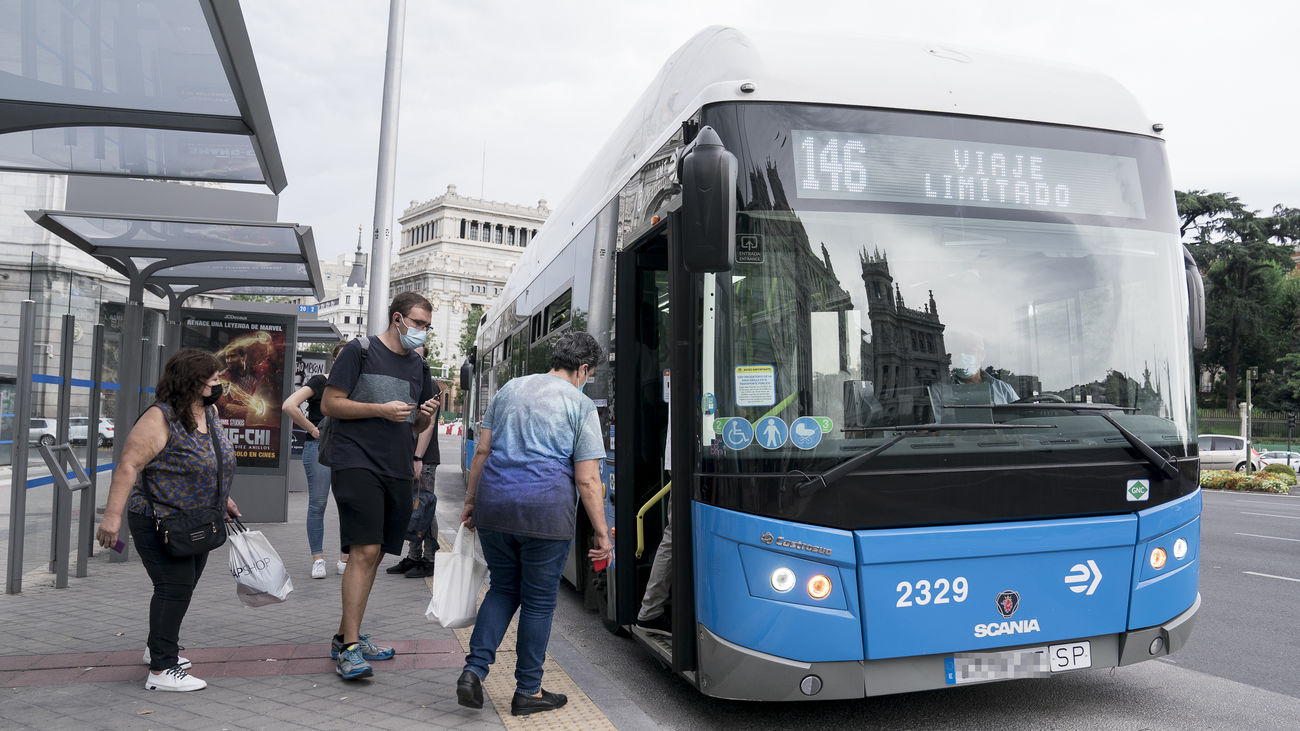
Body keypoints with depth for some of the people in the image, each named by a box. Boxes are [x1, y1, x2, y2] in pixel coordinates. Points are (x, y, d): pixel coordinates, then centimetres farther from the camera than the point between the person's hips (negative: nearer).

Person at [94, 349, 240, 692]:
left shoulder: (208, 412, 7)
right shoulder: (160, 419, -19)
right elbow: (129, 465, -23)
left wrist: (221, 498, 23)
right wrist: (113, 514, -28)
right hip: (159, 522, -9)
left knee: (183, 587, 18)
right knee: (174, 588, -11)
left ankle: (159, 648, 37)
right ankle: (162, 671, -5)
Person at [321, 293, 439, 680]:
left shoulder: (419, 365, 17)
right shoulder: (360, 351, -1)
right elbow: (329, 403, -5)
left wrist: (425, 414, 1)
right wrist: (381, 409, -15)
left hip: (397, 471, 7)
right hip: (357, 463, -7)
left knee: (374, 555, 9)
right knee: (364, 551, -15)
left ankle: (345, 637, 21)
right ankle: (350, 647, -10)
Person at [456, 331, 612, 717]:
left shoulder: (508, 389, 14)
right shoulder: (580, 405, -1)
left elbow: (482, 450, 13)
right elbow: (587, 479, -5)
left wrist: (470, 500, 20)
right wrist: (601, 533, 1)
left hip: (494, 503, 5)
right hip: (545, 511, -4)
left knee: (503, 588, 20)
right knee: (539, 600, 8)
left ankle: (474, 669, 8)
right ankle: (528, 692, 18)